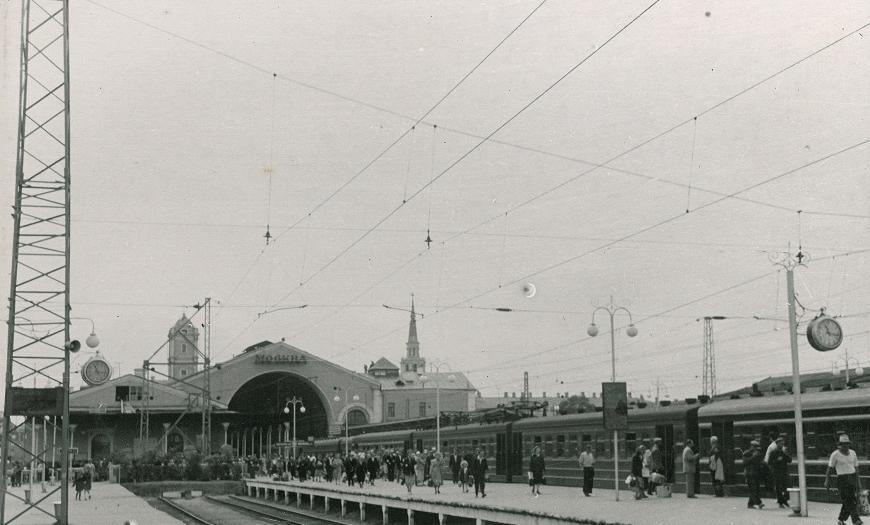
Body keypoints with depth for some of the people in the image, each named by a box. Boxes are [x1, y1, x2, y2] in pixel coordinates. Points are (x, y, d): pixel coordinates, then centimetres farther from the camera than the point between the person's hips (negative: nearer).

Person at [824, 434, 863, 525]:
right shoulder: (835, 454, -3)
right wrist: (827, 482, -4)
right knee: (849, 500, -13)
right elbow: (829, 469, -1)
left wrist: (858, 483, 15)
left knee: (850, 501, 5)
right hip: (842, 479, -5)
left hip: (852, 478, 5)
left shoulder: (852, 453, 11)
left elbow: (856, 468, 16)